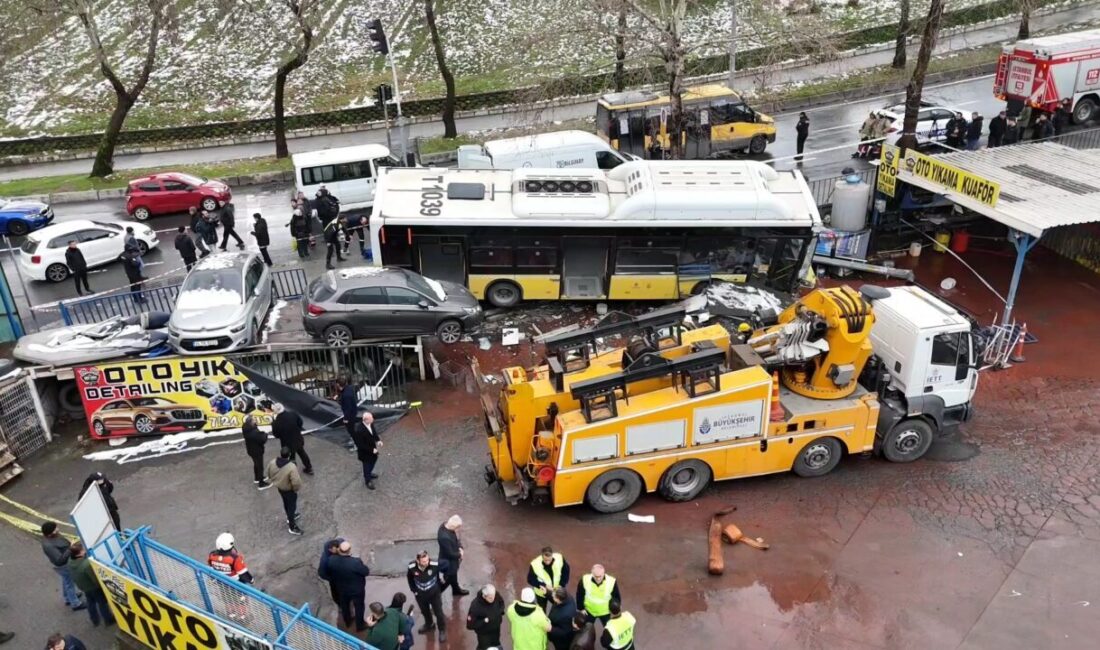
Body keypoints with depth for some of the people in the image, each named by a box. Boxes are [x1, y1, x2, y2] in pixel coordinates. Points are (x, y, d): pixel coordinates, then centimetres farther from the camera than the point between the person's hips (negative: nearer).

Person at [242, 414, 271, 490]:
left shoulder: (246, 429, -8)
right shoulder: (254, 432, -37)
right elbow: (262, 439, -28)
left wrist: (261, 434, -10)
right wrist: (265, 435, -10)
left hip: (250, 449, 9)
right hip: (257, 450, -9)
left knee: (256, 464, 29)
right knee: (260, 466, 7)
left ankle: (257, 478, 49)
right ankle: (261, 484, 18)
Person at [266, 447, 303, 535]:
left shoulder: (272, 463, -20)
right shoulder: (291, 467, -38)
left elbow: (269, 474, -1)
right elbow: (296, 482, -33)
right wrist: (296, 488, -11)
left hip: (279, 487, 6)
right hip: (289, 489, -6)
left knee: (286, 503, 30)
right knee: (291, 506, 13)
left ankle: (290, 517, 54)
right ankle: (292, 527, 26)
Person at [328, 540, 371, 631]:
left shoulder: (331, 560, -26)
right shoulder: (355, 562, -38)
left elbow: (330, 573, -4)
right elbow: (366, 572, -21)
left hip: (341, 589, 4)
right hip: (357, 590, -4)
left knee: (344, 606, 31)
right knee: (359, 607, 23)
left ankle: (347, 622, 54)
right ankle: (360, 626, 44)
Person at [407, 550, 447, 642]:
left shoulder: (434, 565, -33)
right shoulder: (412, 567, -27)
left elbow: (445, 567, -10)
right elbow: (410, 578, -2)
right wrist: (413, 590, 2)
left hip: (434, 593, -2)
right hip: (420, 594, 2)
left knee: (438, 612, 10)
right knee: (425, 611, 25)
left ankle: (442, 630, 35)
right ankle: (429, 625, 54)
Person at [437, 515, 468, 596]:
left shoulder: (446, 524, -15)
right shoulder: (445, 537, -42)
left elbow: (456, 538, 3)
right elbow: (450, 554, -29)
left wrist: (460, 548, -9)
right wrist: (460, 554, -11)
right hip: (448, 561, -8)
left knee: (453, 575, 30)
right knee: (449, 578, 15)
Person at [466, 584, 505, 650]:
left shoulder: (495, 596, -23)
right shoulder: (475, 606, -37)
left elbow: (501, 602, 3)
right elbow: (470, 625, -29)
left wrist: (500, 612, -16)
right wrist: (484, 621, -33)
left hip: (496, 628, 5)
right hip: (484, 632, -5)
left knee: (496, 644, 28)